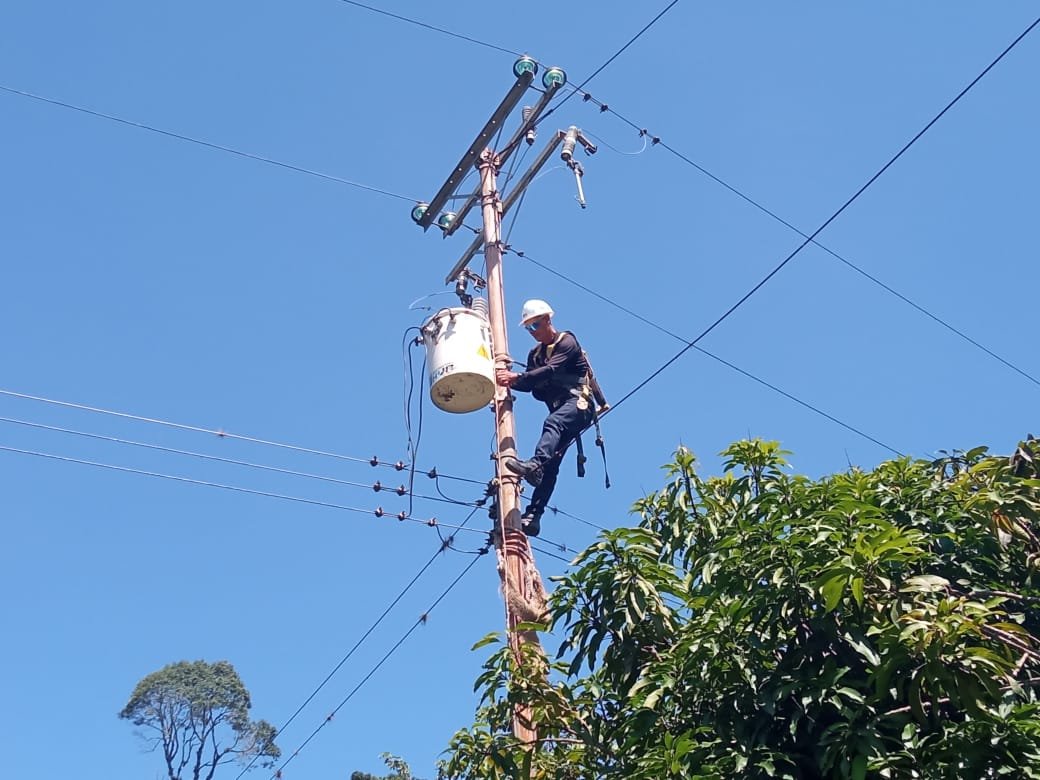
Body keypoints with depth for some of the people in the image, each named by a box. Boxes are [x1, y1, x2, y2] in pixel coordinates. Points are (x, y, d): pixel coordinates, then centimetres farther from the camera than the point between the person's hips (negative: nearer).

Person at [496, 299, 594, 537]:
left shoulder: (566, 342, 0)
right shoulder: (535, 354, 24)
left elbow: (550, 371, -17)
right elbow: (531, 385, 10)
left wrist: (516, 377, -26)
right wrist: (510, 381, -10)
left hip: (578, 403, -7)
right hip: (559, 411, 7)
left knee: (552, 423, -38)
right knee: (551, 462, -7)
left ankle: (535, 465, -65)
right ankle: (533, 515, -20)